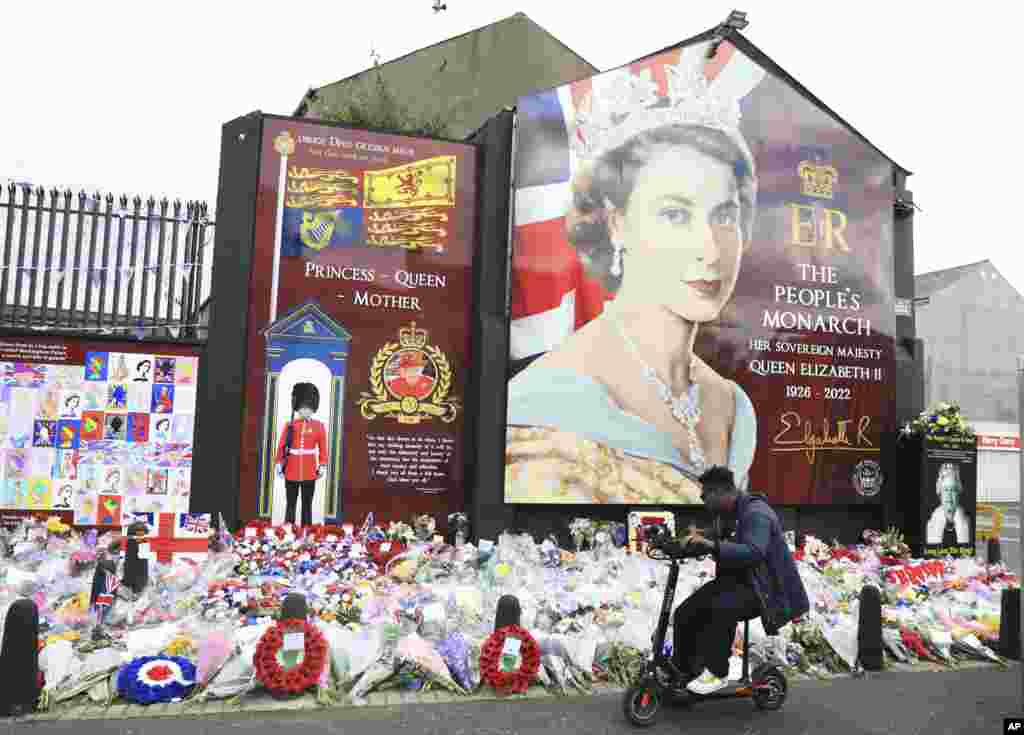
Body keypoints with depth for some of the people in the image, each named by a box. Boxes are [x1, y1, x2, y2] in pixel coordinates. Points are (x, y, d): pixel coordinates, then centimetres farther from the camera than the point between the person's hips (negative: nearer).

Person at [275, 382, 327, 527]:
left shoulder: (319, 426, 3)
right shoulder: (289, 425, 3)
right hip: (291, 471, 0)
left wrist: (322, 466, -1)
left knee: (307, 505, 7)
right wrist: (279, 464, 0)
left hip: (309, 472, 0)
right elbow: (281, 446, 4)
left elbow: (323, 448, 3)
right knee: (290, 504, 7)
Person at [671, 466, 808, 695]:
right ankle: (683, 672, 8)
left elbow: (753, 552, -36)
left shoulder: (756, 512, -20)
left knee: (722, 608, -37)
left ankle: (716, 673, -19)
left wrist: (713, 545, -45)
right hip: (736, 579, 9)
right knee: (685, 613, -6)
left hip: (762, 586, -9)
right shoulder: (729, 513, 9)